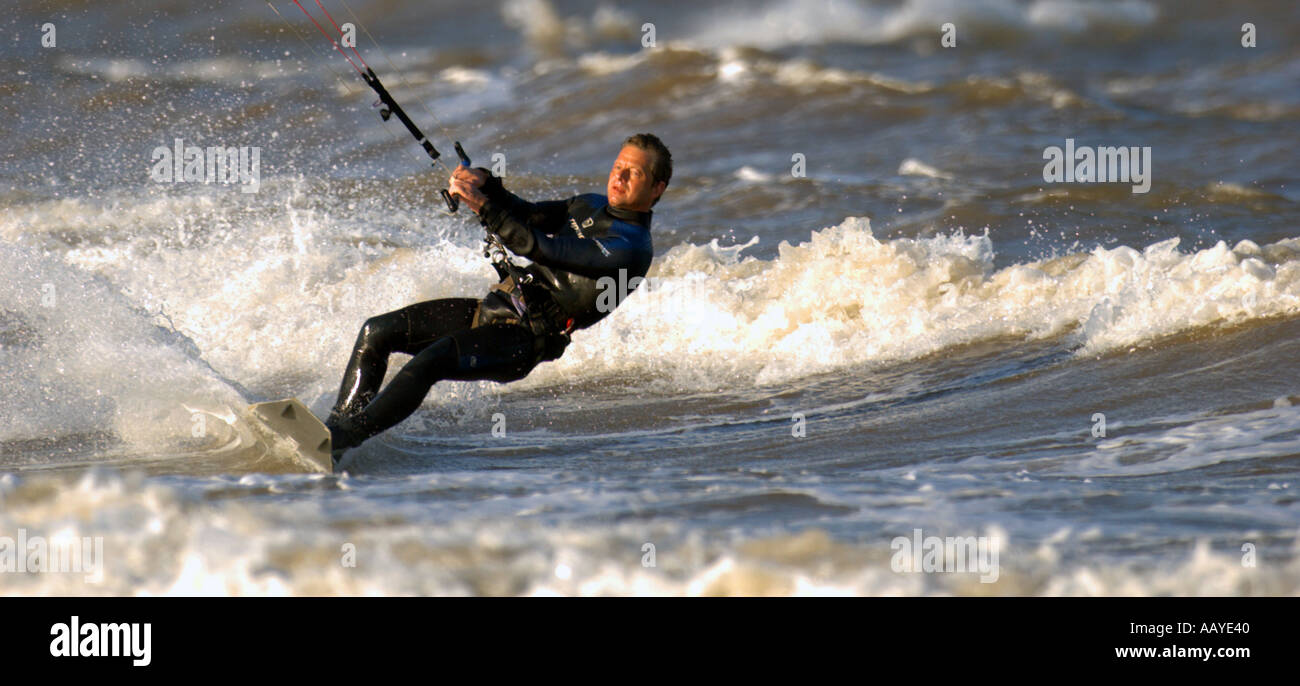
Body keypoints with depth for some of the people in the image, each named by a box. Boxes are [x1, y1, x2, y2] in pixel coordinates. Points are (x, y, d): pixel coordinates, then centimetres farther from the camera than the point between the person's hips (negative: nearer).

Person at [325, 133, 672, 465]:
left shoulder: (631, 248, -16)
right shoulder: (591, 206, 14)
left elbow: (542, 248, -23)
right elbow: (528, 214, 18)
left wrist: (482, 205, -26)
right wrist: (484, 183, -2)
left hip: (523, 340, -9)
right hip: (495, 306, 9)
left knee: (427, 363, -30)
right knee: (377, 332, 1)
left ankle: (340, 443, -29)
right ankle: (337, 425, 2)